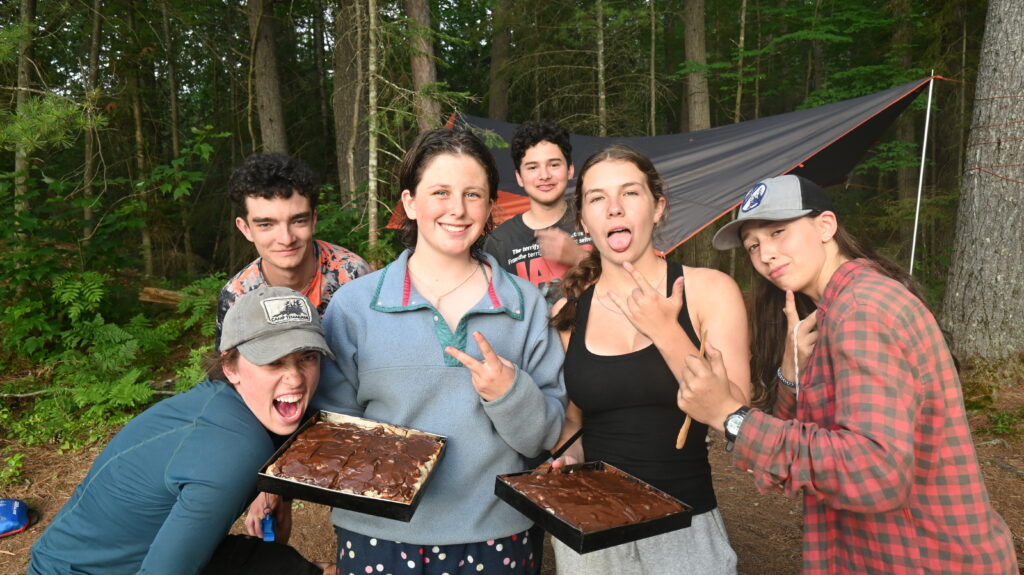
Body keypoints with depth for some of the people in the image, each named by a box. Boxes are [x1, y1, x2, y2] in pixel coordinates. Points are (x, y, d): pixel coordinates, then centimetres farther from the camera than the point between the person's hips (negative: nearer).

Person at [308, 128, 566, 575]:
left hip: (495, 536, 2)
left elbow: (547, 435, 1)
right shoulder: (354, 303, -3)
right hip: (379, 538, -1)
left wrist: (510, 394, -18)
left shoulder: (525, 304, 0)